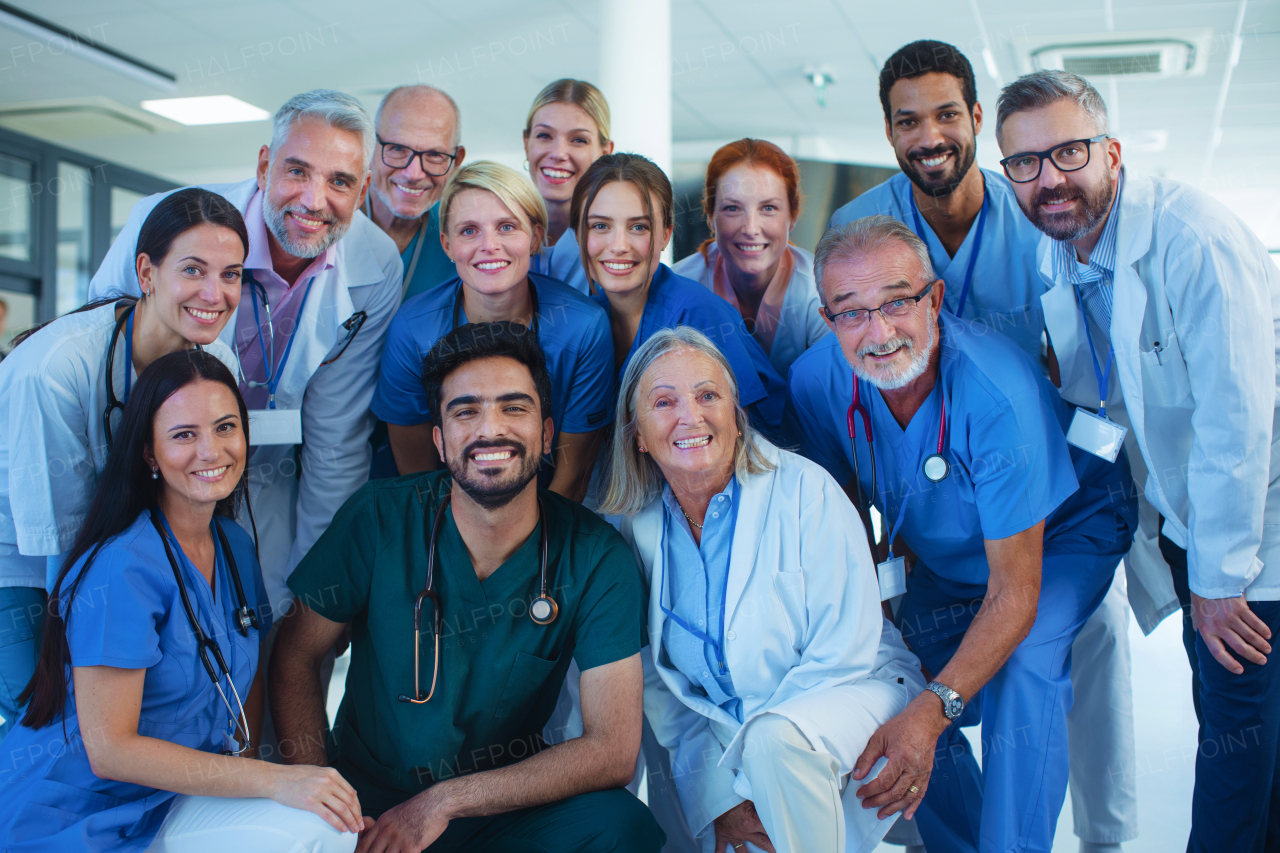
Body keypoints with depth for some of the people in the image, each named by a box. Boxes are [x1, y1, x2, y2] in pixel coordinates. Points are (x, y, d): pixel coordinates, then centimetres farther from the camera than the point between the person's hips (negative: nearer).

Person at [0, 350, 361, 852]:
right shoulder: (122, 568, -21)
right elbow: (109, 749, -22)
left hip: (183, 791, 7)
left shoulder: (235, 546, 4)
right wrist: (274, 781, -25)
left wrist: (242, 763, -4)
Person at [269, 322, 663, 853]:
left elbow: (613, 750, -16)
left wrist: (443, 801, -20)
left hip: (508, 808, 0)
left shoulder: (597, 558, -13)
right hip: (368, 798, 1)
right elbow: (296, 655, 0)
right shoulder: (379, 520, -11)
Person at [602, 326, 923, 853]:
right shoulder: (636, 526, -4)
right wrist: (718, 797, -12)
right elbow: (656, 681, 1)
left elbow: (843, 652, -17)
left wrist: (744, 781, -18)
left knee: (774, 738, -34)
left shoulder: (803, 491, -16)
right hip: (720, 722, 4)